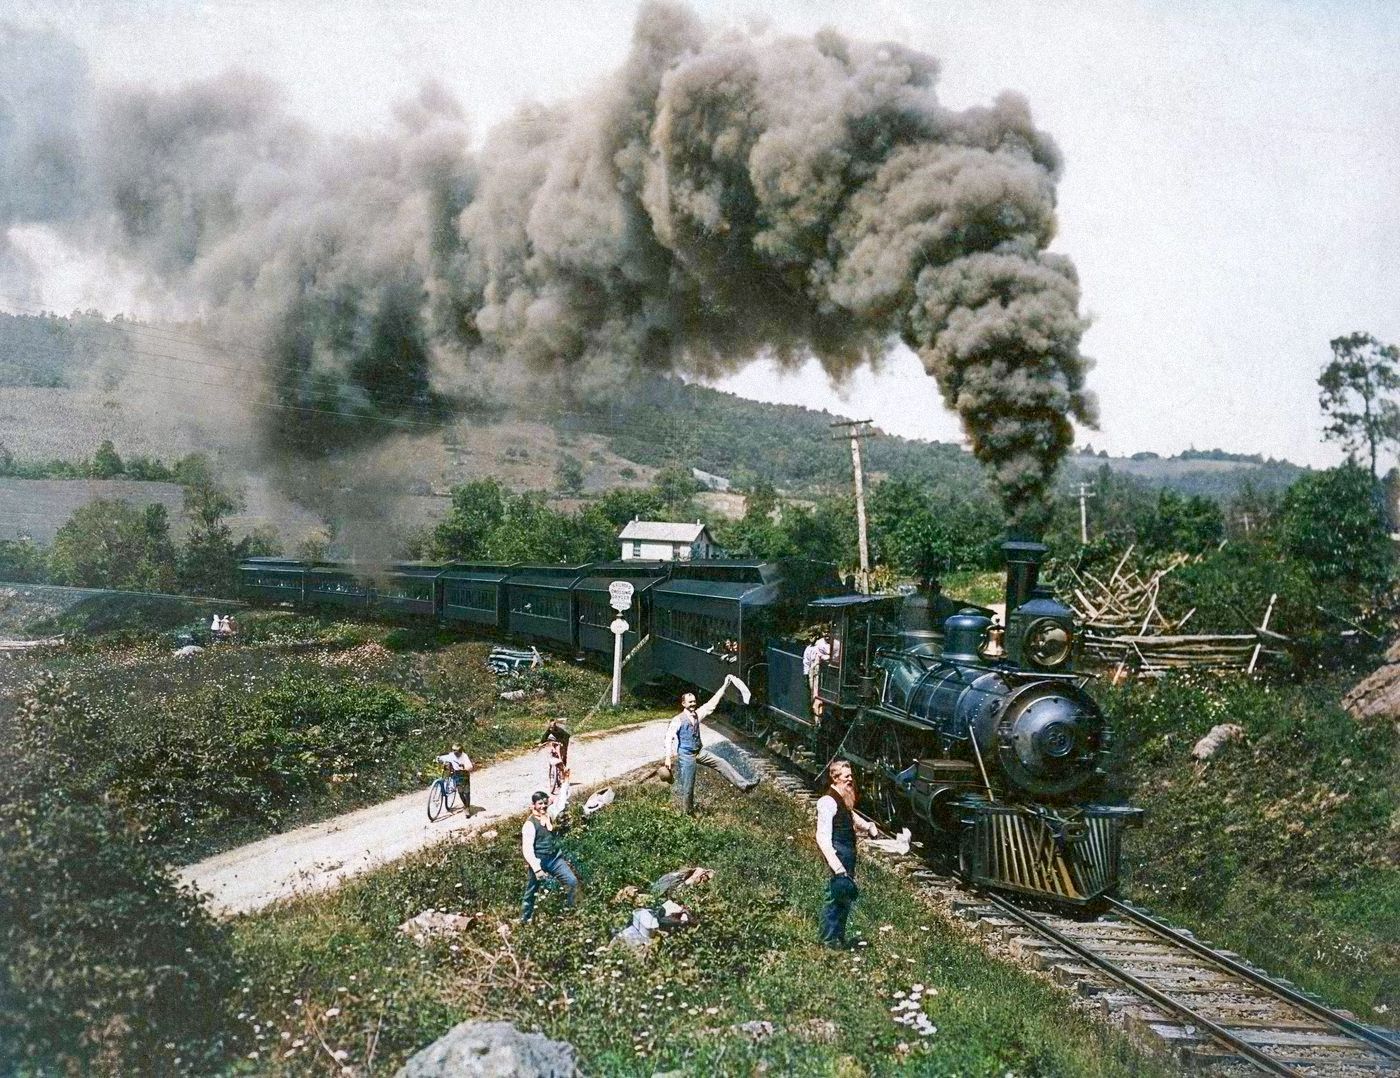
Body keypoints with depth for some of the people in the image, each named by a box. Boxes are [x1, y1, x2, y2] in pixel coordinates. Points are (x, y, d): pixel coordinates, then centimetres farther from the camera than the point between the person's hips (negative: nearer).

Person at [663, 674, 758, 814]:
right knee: (686, 788, 2)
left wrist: (725, 686, -3)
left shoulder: (697, 714, 1)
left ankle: (743, 784, -2)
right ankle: (688, 813, 18)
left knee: (722, 763, -2)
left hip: (699, 751, 6)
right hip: (686, 755, -6)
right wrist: (668, 758, -28)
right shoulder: (678, 720, -17)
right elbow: (669, 738, -21)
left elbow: (712, 703, 1)